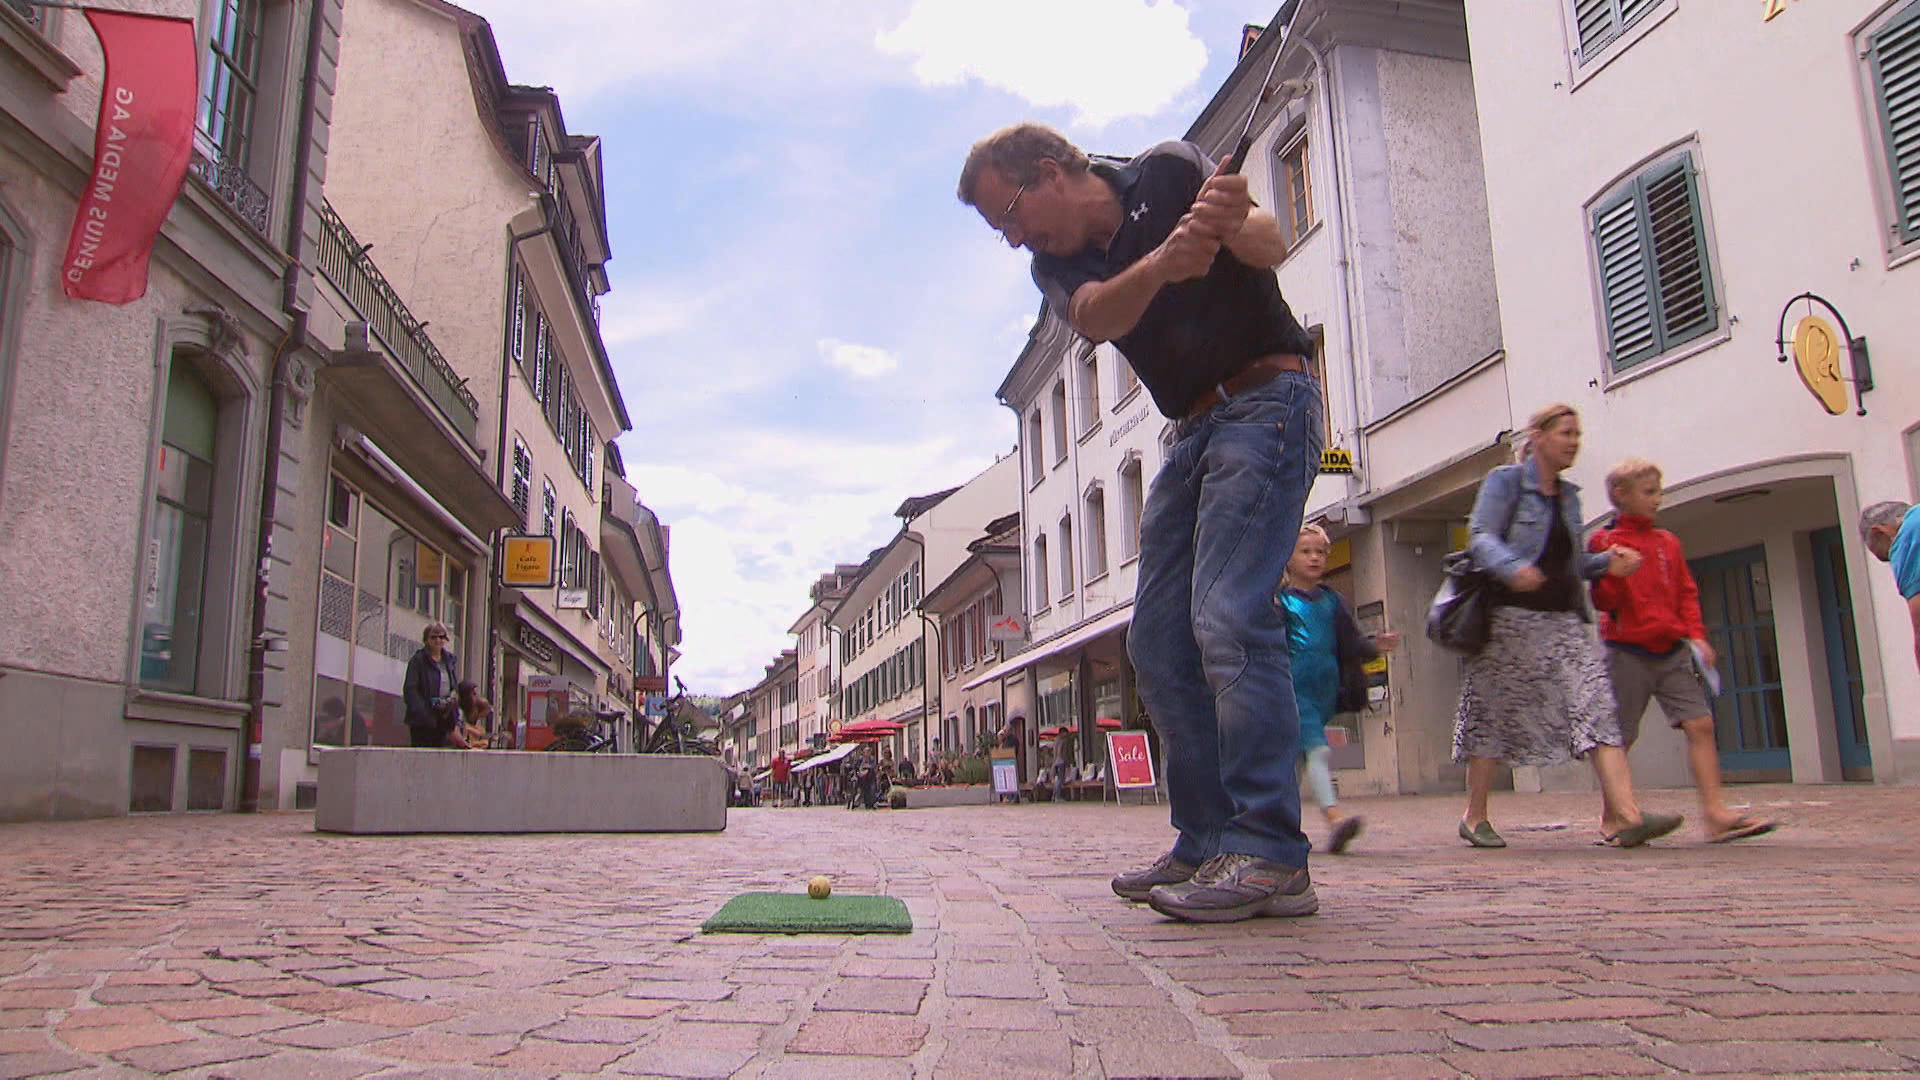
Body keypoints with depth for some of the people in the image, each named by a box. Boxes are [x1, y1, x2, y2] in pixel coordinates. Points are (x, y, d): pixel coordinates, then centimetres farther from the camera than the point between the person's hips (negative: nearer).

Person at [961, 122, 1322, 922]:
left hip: (1266, 398, -7)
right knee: (1158, 644, 3)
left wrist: (1233, 224, -43)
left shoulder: (1168, 173, -4)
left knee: (1229, 617, -21)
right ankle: (1208, 842, 10)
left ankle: (1271, 858, -19)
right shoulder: (1058, 267, 7)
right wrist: (1163, 263, -38)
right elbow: (1099, 317, -17)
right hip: (1192, 429, 7)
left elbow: (1271, 248, -19)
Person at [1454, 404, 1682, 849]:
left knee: (1597, 704, -10)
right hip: (1512, 616, -6)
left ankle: (1624, 816, -16)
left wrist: (1607, 561, 2)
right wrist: (1512, 567, -32)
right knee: (1493, 715, 1)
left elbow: (1571, 562, 23)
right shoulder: (1505, 482, -1)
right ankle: (1475, 817, 13)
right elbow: (1481, 537, -13)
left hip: (1565, 619, 6)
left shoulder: (1568, 496, 19)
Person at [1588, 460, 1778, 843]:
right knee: (1620, 738, 2)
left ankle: (1716, 813, -7)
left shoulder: (1668, 542, 13)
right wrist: (1616, 574, -27)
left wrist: (1696, 634, 5)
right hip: (1629, 653, -5)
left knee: (1700, 724, -6)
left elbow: (1686, 594, 17)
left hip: (1672, 652, 5)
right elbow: (1602, 601, -9)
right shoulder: (1605, 543, -4)